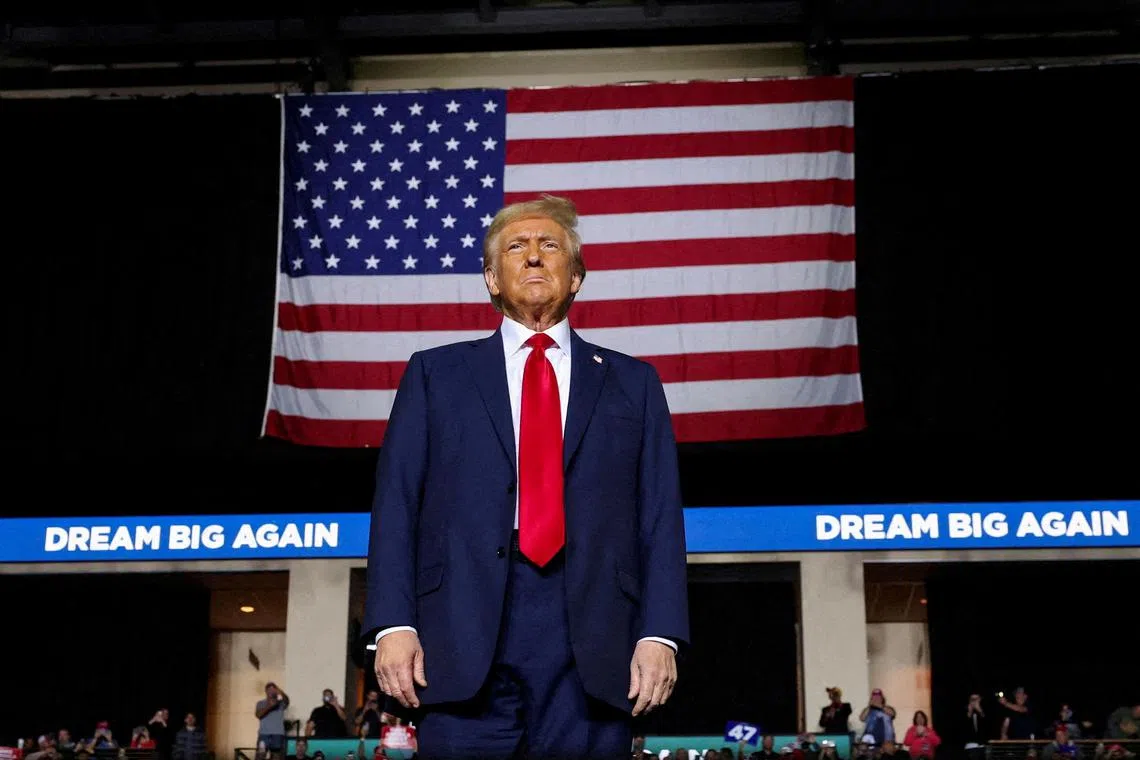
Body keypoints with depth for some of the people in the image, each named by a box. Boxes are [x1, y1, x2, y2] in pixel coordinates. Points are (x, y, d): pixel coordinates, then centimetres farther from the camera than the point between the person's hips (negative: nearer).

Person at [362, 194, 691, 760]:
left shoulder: (632, 383, 17)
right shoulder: (435, 374, 16)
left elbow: (660, 518, 9)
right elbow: (396, 506, 7)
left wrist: (659, 634, -4)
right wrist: (394, 625, -5)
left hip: (593, 649, 1)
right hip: (464, 637, 0)